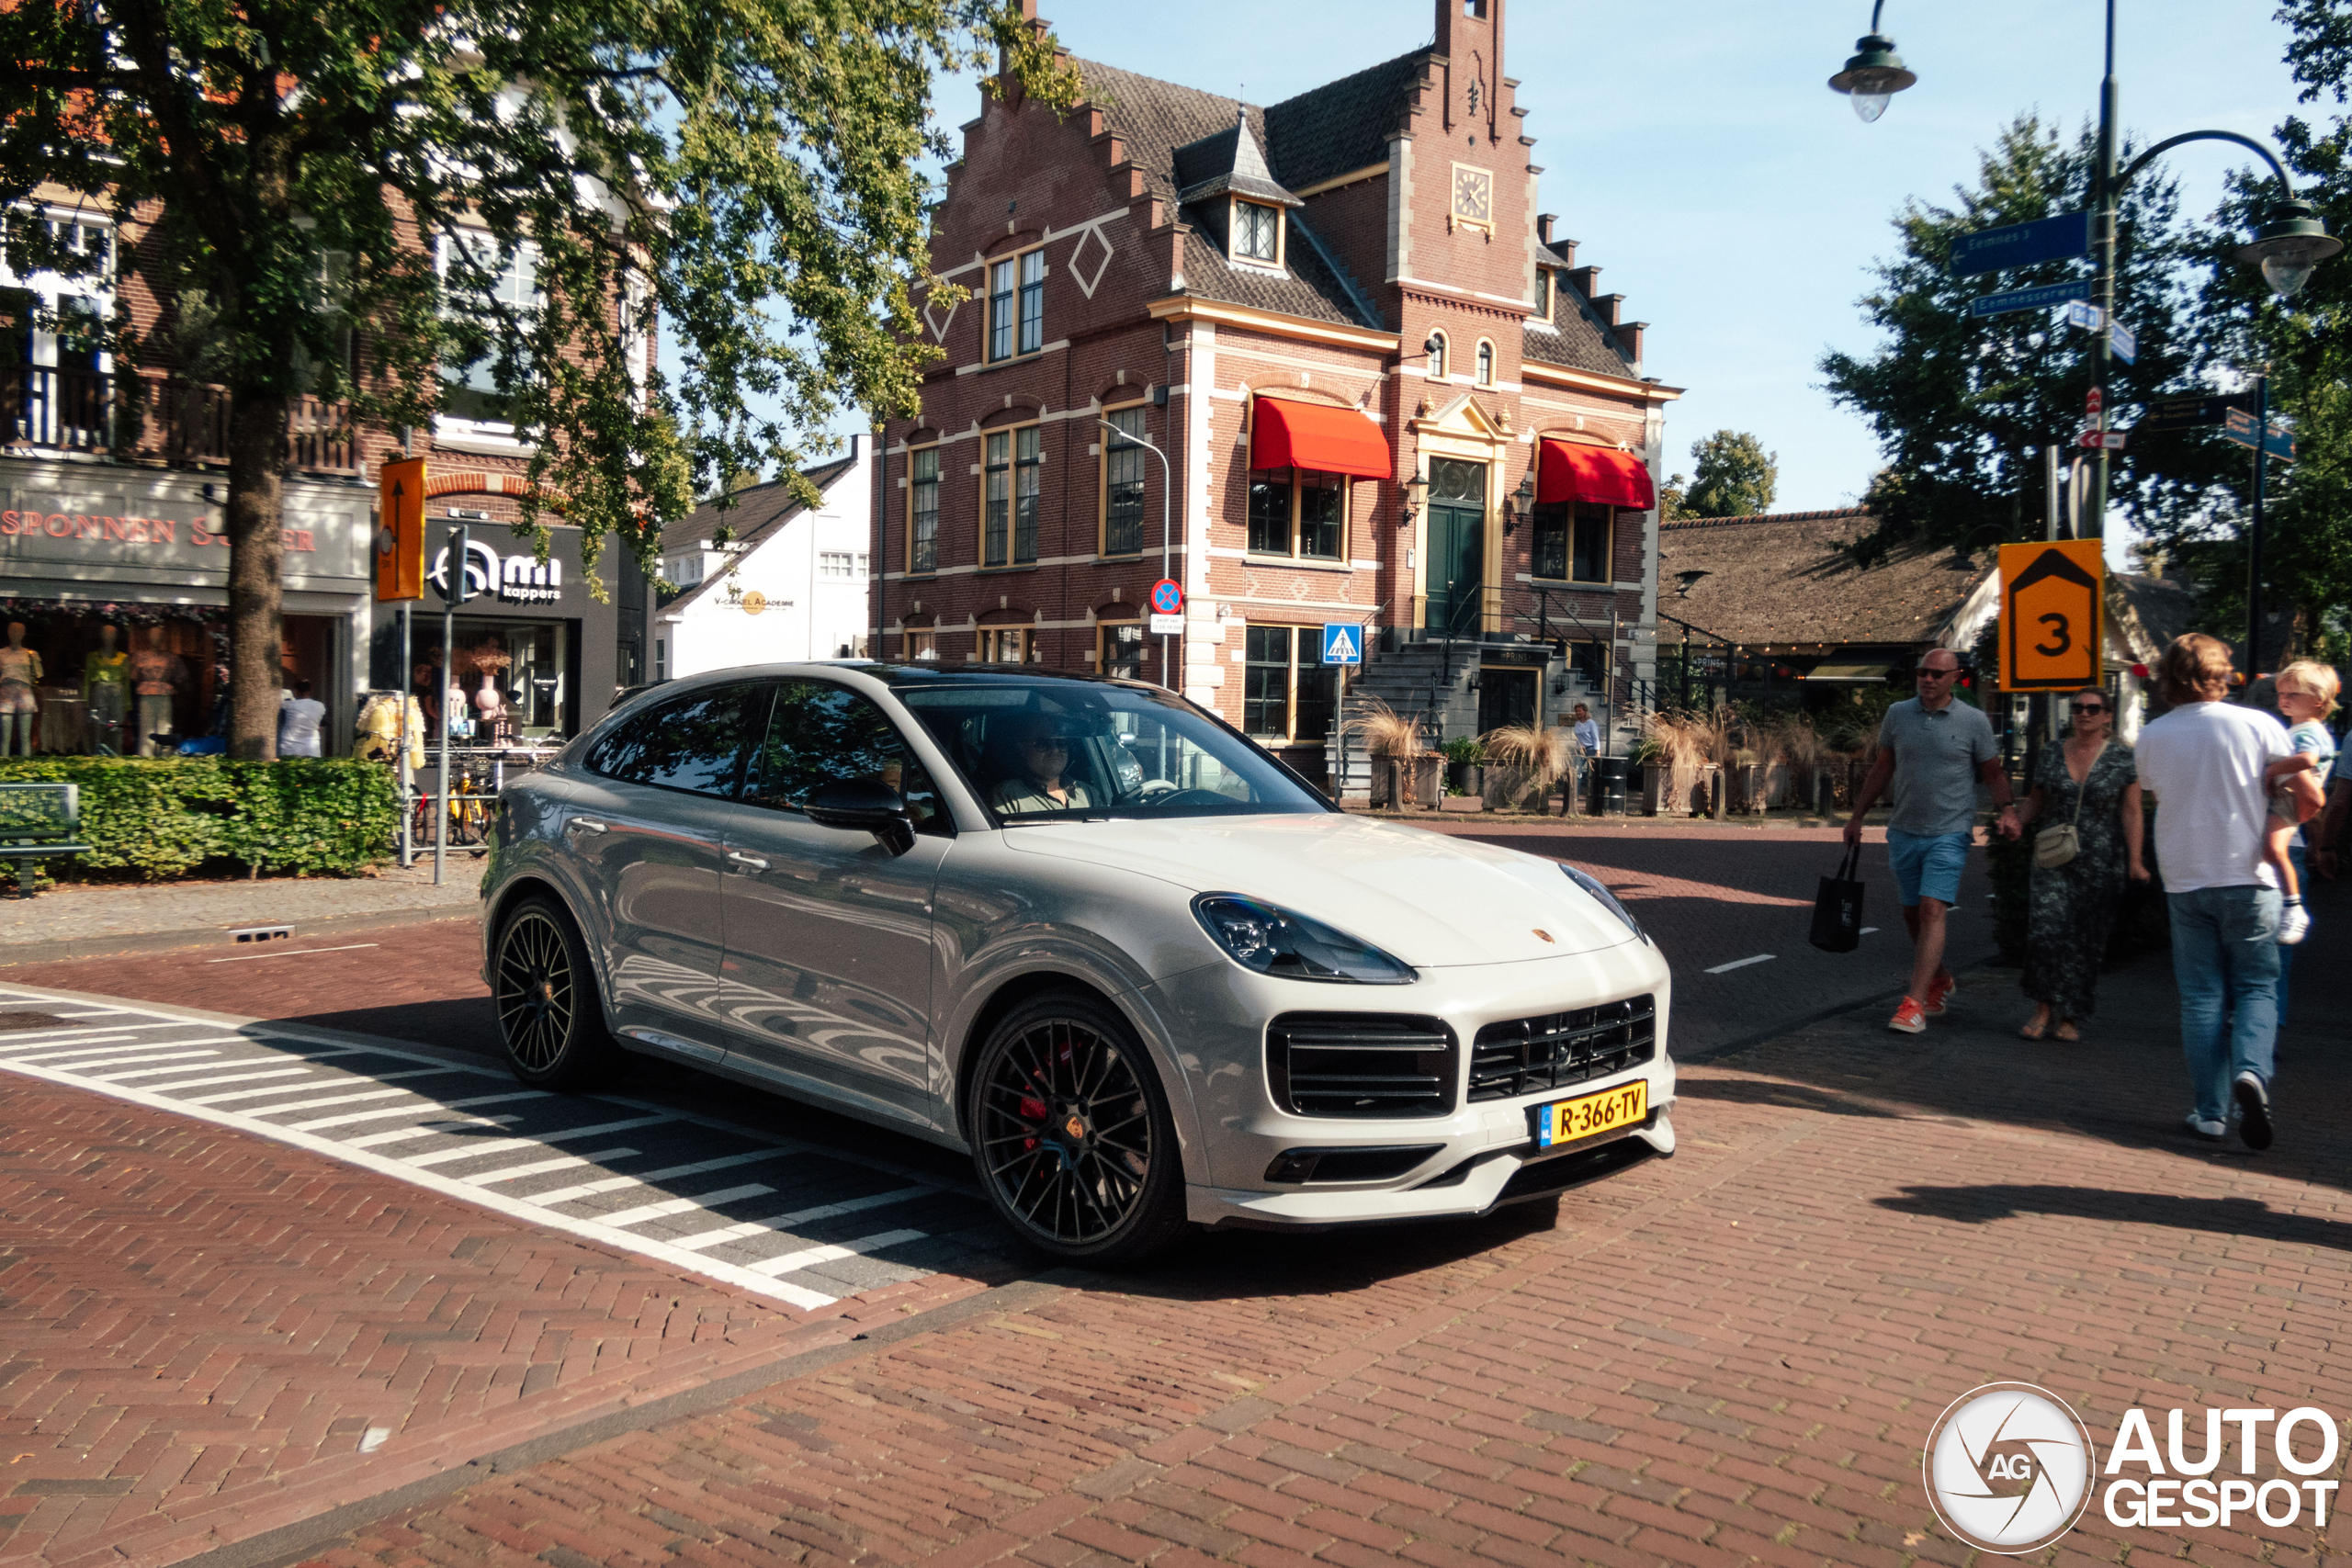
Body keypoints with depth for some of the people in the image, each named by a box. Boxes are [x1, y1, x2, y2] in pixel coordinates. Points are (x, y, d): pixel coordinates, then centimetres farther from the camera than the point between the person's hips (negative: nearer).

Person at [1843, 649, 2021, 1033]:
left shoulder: (1974, 722, -3)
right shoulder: (1898, 714, 5)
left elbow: (1993, 773, 5)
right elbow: (1882, 768, 14)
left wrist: (2008, 809, -13)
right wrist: (1857, 815, 15)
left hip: (1949, 833, -4)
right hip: (1903, 831, 4)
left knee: (1932, 910, -15)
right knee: (1912, 914, 12)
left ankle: (1914, 1004, -17)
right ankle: (1941, 982, 35)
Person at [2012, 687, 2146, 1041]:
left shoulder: (2121, 758, 2)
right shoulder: (2051, 754, 9)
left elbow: (2131, 812, 0)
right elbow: (2036, 801, 18)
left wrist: (2134, 861, -7)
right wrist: (2017, 820, -3)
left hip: (2100, 865, -1)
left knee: (2087, 940, 3)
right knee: (2046, 929, -14)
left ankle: (2071, 1016, 14)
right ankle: (2044, 1007, -2)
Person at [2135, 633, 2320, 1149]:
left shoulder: (2152, 737, -1)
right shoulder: (2258, 725, -7)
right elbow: (2311, 797, -2)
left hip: (2184, 882, 1)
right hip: (2247, 879, -1)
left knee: (2201, 995, 8)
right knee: (2257, 987, 11)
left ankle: (2210, 1112, 7)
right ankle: (2251, 1070, -15)